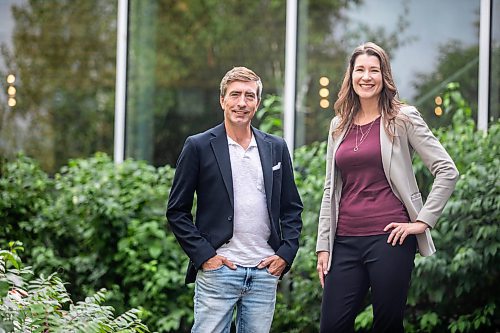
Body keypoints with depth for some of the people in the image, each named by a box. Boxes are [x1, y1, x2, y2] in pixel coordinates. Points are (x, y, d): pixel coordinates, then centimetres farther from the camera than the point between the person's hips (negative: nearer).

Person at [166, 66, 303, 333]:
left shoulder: (276, 148, 12)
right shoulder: (199, 146, 1)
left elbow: (292, 208, 16)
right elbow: (177, 211, 1)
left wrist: (286, 254, 3)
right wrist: (203, 255, -7)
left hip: (265, 271, 3)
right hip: (217, 270, -3)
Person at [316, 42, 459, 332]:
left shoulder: (403, 118, 0)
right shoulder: (339, 126, 14)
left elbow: (448, 171, -2)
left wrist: (422, 221, -7)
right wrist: (323, 245, 11)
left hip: (389, 238, -4)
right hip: (345, 241, 4)